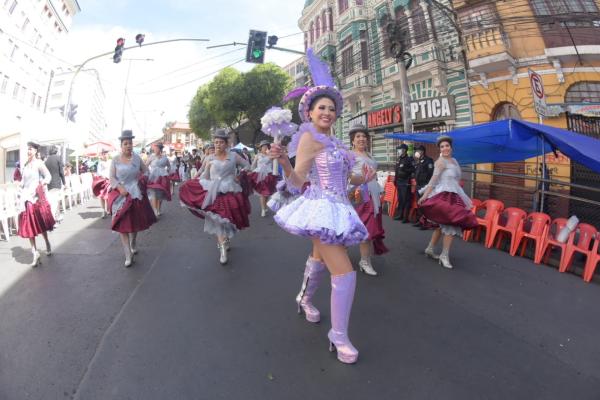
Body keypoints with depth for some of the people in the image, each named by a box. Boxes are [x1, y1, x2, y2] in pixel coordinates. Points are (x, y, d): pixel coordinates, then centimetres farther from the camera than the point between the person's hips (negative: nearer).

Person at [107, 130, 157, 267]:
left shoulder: (137, 158, 2)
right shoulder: (115, 160, -3)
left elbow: (146, 171, 13)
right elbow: (112, 178, -4)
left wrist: (143, 180, -4)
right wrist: (120, 187, -19)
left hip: (136, 194, 2)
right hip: (121, 195, -2)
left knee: (135, 222, 12)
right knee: (123, 225, -4)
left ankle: (133, 244, 41)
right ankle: (128, 256, -1)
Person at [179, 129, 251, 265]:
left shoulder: (233, 156, 2)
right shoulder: (209, 159, 3)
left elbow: (247, 165, 12)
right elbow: (204, 178, 1)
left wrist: (239, 176, 1)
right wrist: (207, 167, -15)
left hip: (230, 192, 0)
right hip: (214, 193, 0)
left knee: (229, 218, 10)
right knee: (217, 219, -5)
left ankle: (224, 241, 33)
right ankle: (223, 248, -1)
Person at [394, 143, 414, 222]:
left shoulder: (409, 159, -6)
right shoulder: (398, 160, 16)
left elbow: (413, 169, -15)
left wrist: (404, 169, -22)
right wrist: (395, 180, 18)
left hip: (406, 182, -8)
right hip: (399, 182, 8)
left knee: (406, 200, -7)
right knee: (400, 199, 12)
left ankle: (406, 217, -6)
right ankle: (400, 215, 20)